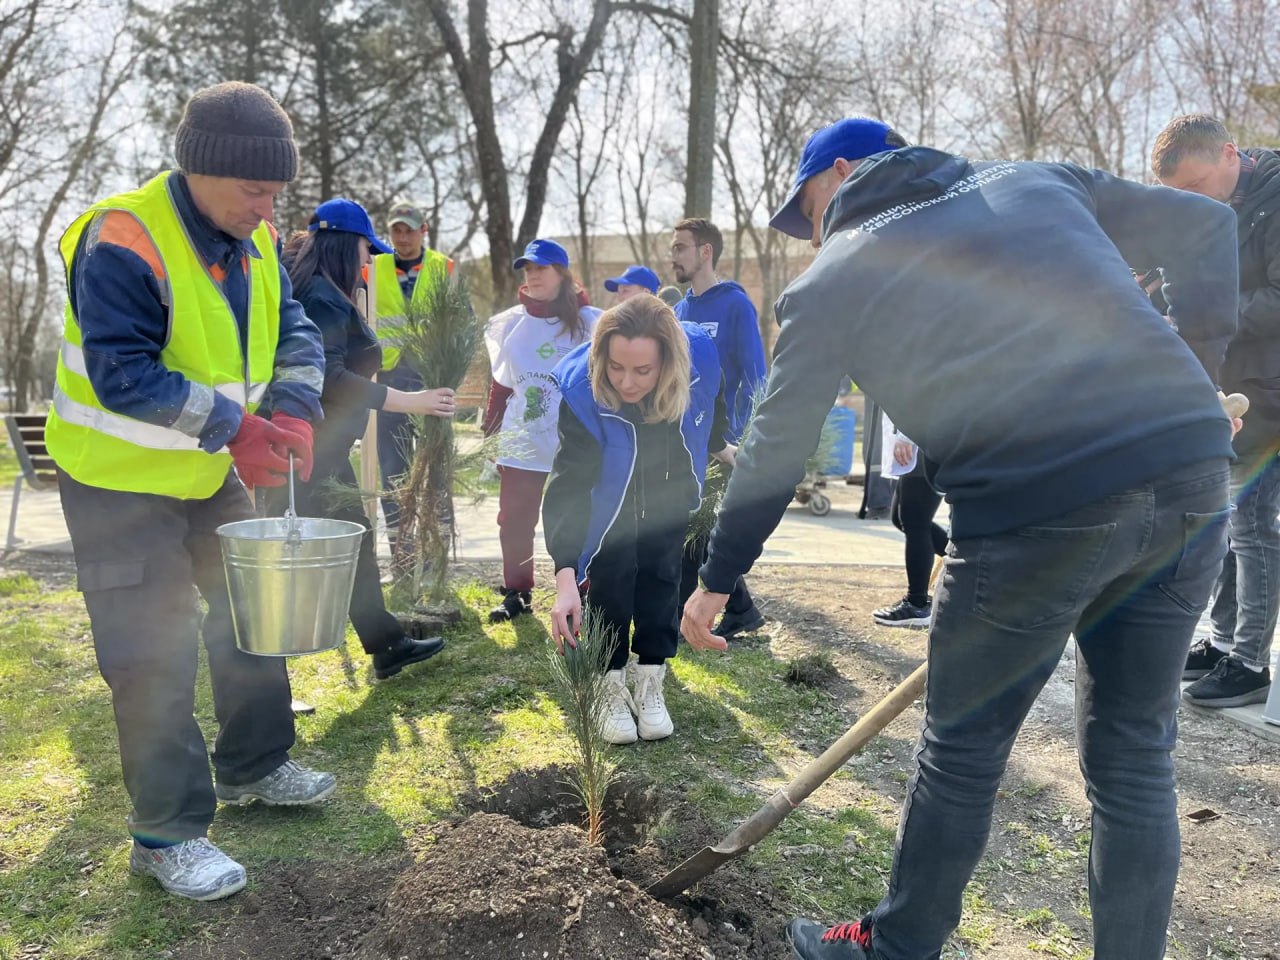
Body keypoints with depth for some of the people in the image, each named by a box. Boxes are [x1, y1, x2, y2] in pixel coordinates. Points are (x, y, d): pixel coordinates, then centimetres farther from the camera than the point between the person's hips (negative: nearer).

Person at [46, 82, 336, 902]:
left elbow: (293, 331, 0)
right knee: (154, 657, -3)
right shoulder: (122, 241, -25)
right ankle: (167, 833, 12)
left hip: (212, 471, 8)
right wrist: (232, 425, -32)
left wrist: (294, 412, -19)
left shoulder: (254, 240, -1)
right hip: (121, 480, -8)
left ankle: (253, 766, 36)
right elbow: (121, 375, -30)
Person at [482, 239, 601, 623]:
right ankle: (516, 593, 19)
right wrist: (489, 436, 9)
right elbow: (501, 386, 12)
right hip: (521, 444, 3)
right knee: (514, 521, 6)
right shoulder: (510, 323, 7)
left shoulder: (589, 322, -3)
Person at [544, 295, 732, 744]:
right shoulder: (581, 389, -39)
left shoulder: (699, 356, -32)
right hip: (610, 497, -2)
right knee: (611, 581, -5)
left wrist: (719, 447, 15)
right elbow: (569, 484, -39)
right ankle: (612, 688, 13)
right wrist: (565, 577, -46)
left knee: (661, 576, 4)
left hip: (671, 491, 2)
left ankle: (650, 685, 19)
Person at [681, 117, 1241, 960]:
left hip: (1038, 510, -4)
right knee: (1134, 758, 17)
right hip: (1194, 478, 5)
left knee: (963, 748, 15)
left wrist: (718, 580, 22)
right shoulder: (1041, 183, 20)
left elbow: (774, 454, 11)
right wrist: (1197, 379, 26)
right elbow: (1206, 227, 23)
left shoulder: (834, 279, 8)